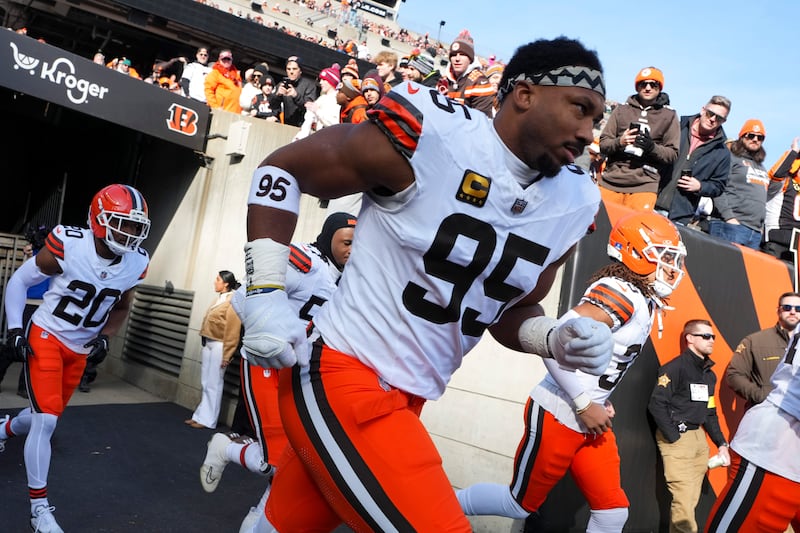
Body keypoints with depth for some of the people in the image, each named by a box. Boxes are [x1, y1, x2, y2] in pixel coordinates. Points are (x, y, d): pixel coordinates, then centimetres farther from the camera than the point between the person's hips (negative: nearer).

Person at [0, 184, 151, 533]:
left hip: (80, 349, 5)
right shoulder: (67, 246, -24)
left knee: (47, 416, 18)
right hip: (46, 337, -5)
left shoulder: (135, 264, -10)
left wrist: (104, 337, -3)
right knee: (46, 420, -12)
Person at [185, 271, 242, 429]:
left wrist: (226, 355, -17)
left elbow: (232, 330, -16)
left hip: (219, 346, -8)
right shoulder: (219, 298, 13)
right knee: (206, 383, 12)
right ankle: (201, 415, 19)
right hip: (208, 344, 8)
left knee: (213, 384, 0)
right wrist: (204, 345, 16)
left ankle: (207, 419, 8)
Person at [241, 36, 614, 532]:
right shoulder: (430, 131, -18)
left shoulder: (575, 203, 3)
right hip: (340, 378, -7)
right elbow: (283, 168, -7)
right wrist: (266, 296, -12)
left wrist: (556, 340, -6)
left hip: (404, 399, 7)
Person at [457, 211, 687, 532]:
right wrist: (585, 405, -21)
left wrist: (601, 401, 11)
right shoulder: (622, 293, -22)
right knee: (520, 505, 8)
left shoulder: (645, 302, 8)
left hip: (589, 420, 9)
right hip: (558, 416, -9)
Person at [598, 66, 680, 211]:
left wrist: (652, 147, -15)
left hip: (644, 185, -2)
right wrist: (619, 142, -13)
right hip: (610, 181, 2)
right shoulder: (622, 110, 12)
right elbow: (603, 144, 9)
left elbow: (672, 154, 5)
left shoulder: (669, 115, 8)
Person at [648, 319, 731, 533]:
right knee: (683, 499, -10)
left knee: (692, 500, 11)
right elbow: (656, 404, -17)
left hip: (699, 437, 8)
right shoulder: (675, 367, -12)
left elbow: (710, 413, 20)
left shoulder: (709, 374, 14)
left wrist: (721, 443, 11)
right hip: (676, 438, -8)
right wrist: (674, 438, -15)